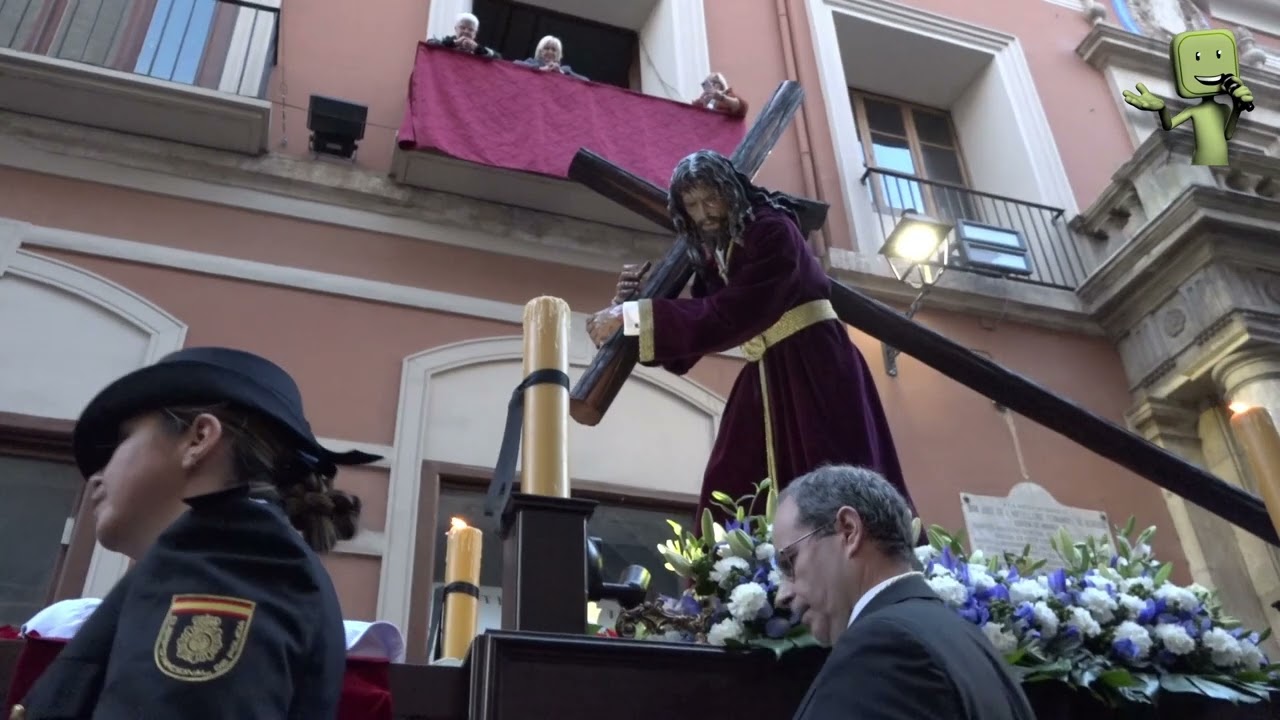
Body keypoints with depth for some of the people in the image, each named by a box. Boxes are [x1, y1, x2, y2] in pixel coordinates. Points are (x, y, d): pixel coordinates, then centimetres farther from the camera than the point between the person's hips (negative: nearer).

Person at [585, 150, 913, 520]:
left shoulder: (772, 230, -12)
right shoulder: (711, 257, 11)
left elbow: (733, 313, -24)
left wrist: (634, 315, -25)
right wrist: (637, 302, -5)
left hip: (816, 366, -7)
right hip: (764, 378, 7)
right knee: (731, 498, -2)